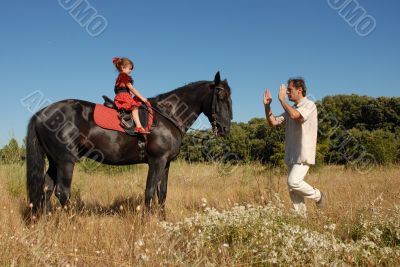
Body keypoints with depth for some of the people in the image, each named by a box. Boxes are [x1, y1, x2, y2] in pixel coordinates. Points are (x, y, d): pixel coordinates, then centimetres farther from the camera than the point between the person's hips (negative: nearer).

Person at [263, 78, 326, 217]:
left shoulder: (309, 105, -7)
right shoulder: (291, 109, 18)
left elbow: (294, 115, -26)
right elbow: (273, 122, 14)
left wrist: (282, 99, -15)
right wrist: (267, 105, 2)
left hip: (304, 154, -8)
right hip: (292, 155, 8)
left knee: (293, 182, -19)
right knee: (293, 189, 6)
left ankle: (318, 196, 3)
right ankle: (301, 217, 14)